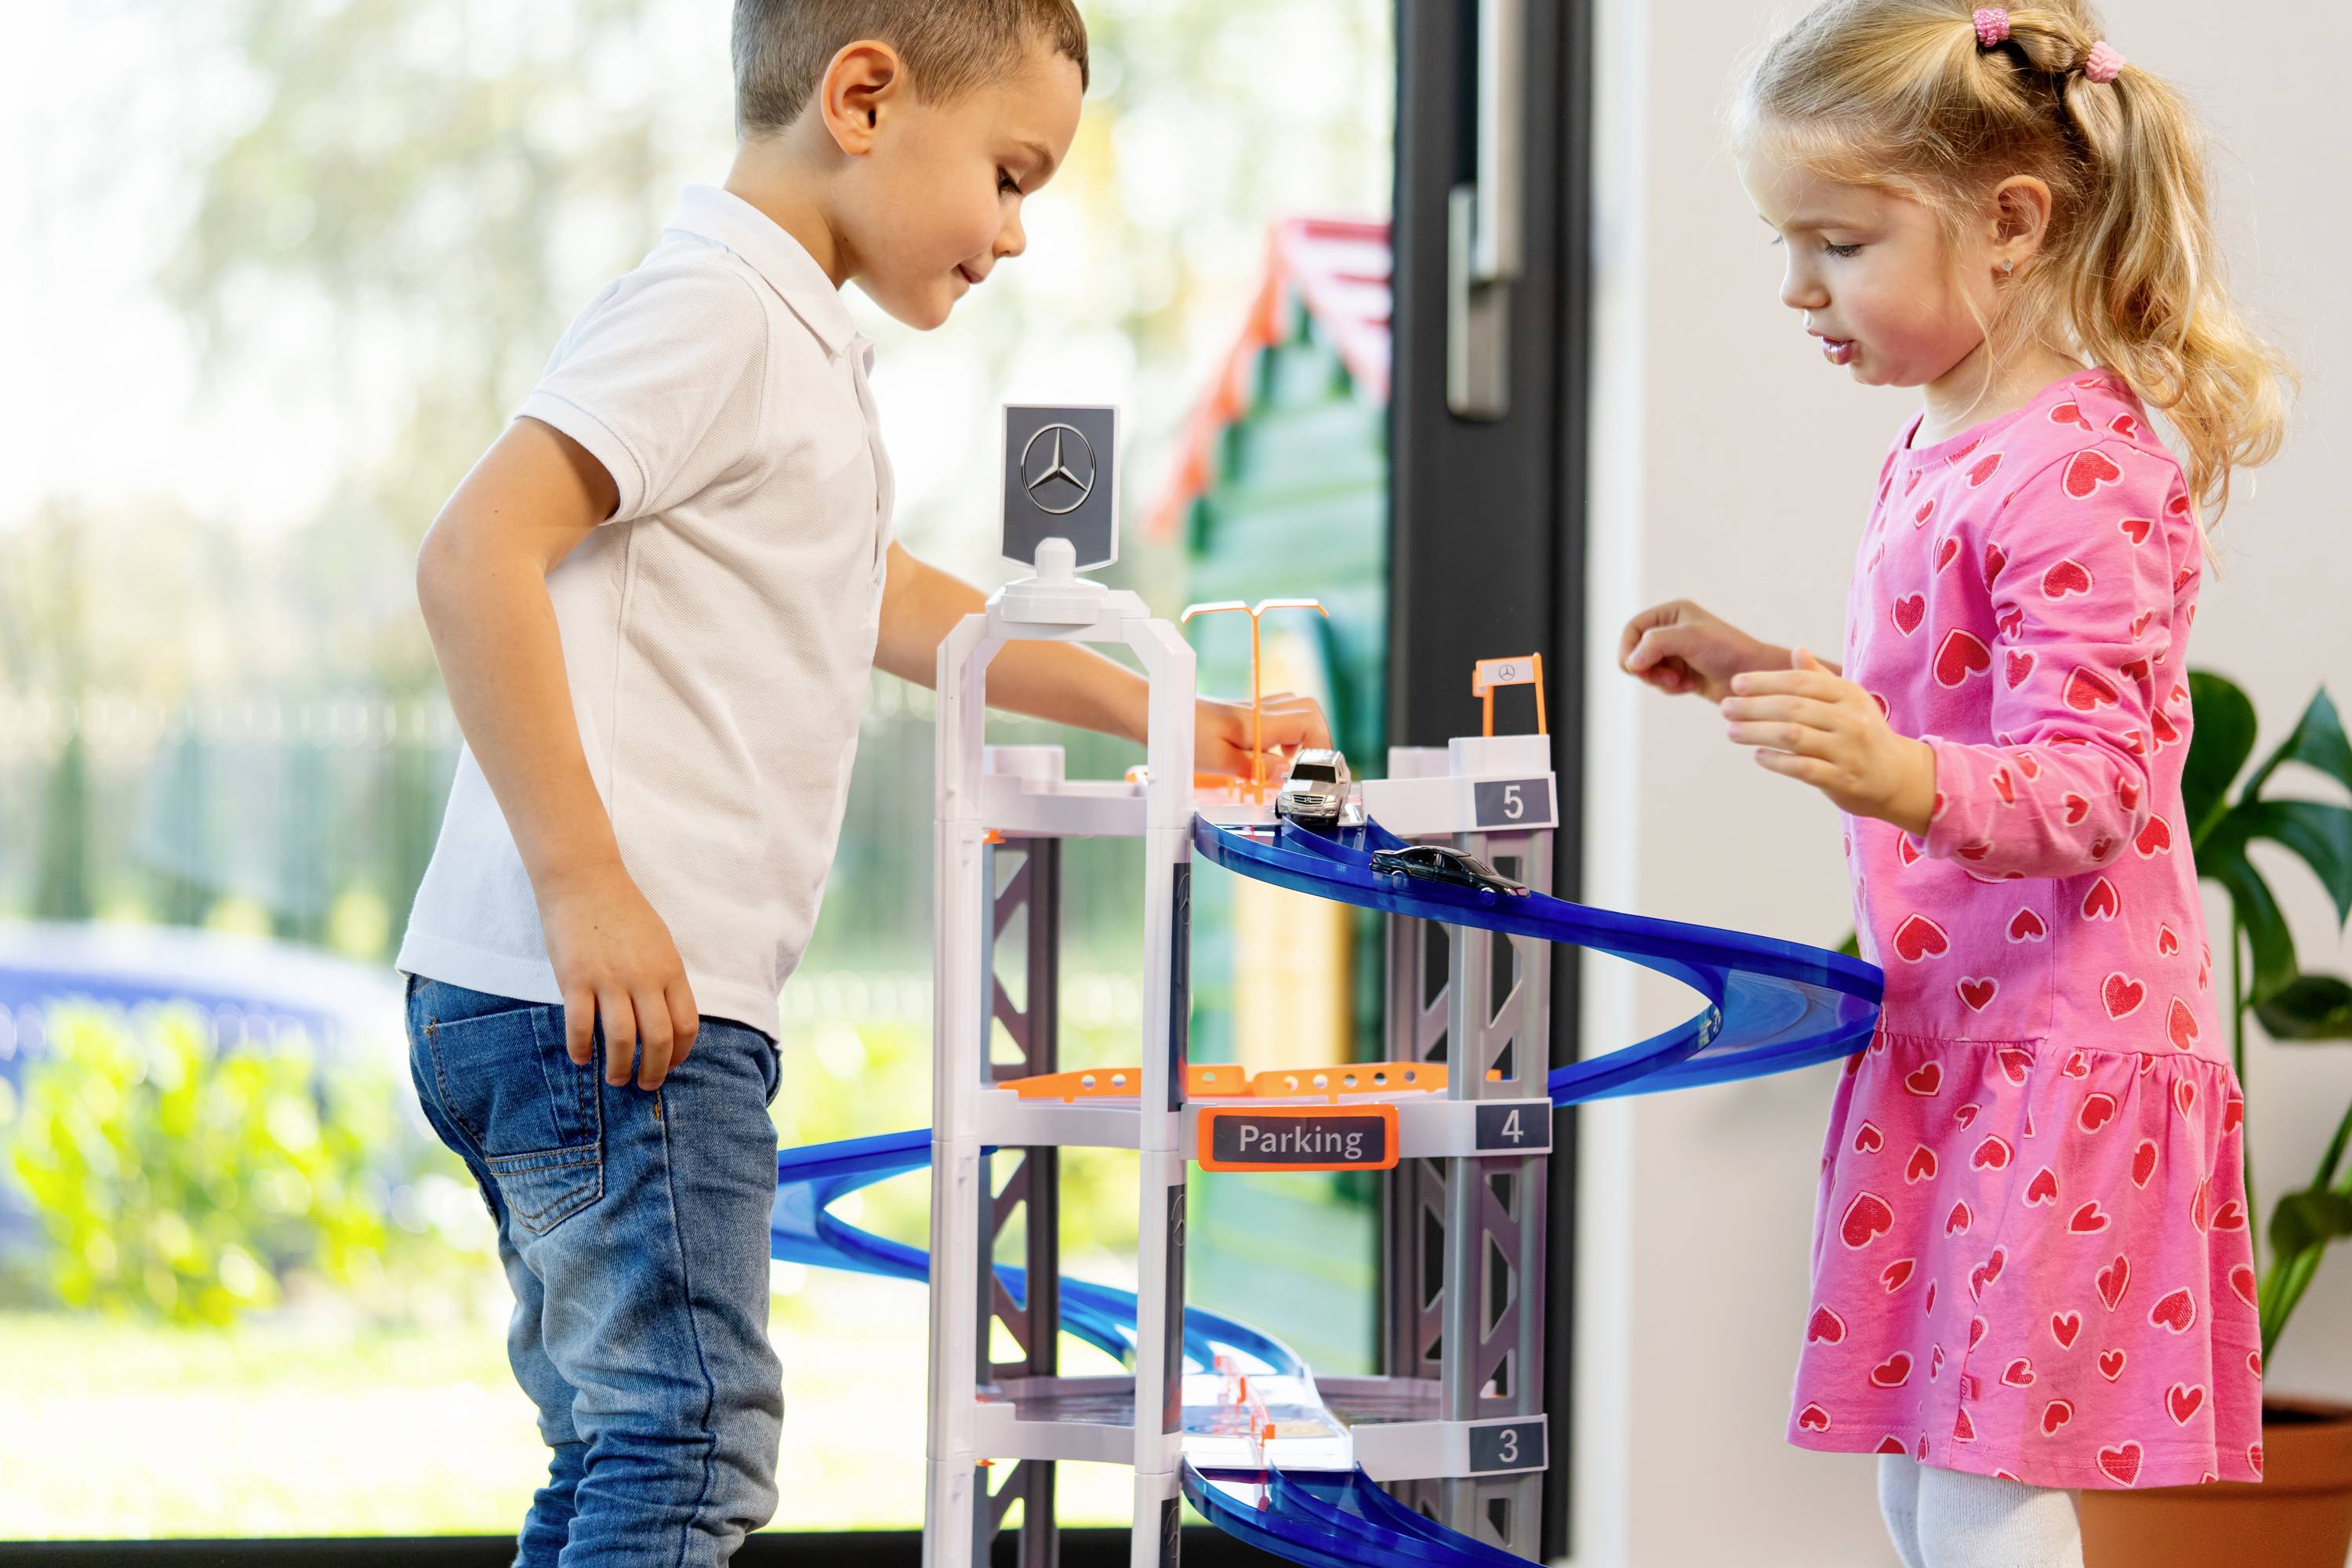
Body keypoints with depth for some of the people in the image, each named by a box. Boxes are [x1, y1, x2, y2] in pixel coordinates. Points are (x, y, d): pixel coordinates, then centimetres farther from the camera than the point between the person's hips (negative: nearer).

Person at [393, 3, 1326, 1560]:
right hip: (602, 1000, -10)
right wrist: (585, 886, -24)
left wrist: (1151, 711, 38)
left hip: (636, 1001, 10)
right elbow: (476, 555, -21)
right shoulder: (714, 306, -10)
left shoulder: (802, 345, 21)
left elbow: (879, 599, 38)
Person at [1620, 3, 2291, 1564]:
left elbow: (2083, 786, -24)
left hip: (2061, 1053, -10)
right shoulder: (1943, 452, 13)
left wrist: (1898, 777, -41)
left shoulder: (2079, 472, -18)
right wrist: (1764, 670, 19)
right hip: (1947, 1048, 10)